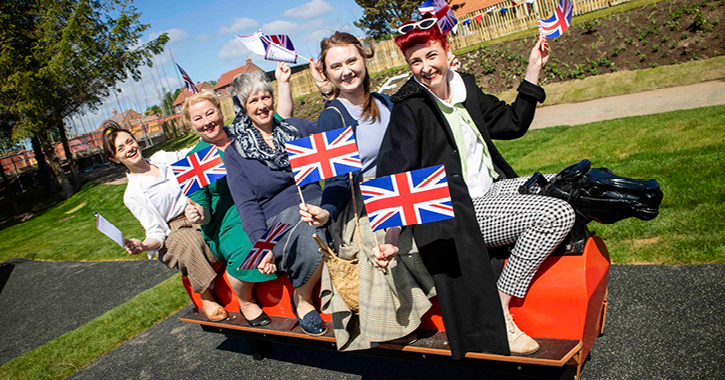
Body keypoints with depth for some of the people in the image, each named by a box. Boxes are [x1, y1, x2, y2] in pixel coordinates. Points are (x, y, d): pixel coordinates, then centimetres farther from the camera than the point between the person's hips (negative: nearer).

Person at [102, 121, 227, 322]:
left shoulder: (163, 158, 11)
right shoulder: (132, 195, -2)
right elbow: (156, 232, -8)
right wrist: (143, 246, -30)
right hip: (174, 233, -4)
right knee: (190, 240, -39)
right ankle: (206, 295, -18)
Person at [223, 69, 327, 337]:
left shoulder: (298, 127, 15)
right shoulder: (235, 152, 7)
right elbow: (247, 204, 0)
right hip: (278, 216, -2)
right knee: (315, 244, -36)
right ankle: (301, 299, -4)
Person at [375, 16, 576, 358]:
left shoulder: (465, 86, 9)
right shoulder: (409, 107, -13)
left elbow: (512, 124, 18)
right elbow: (394, 173, -23)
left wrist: (533, 69, 12)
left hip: (493, 187, 9)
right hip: (460, 210, -9)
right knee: (558, 215, -20)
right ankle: (498, 314, -11)